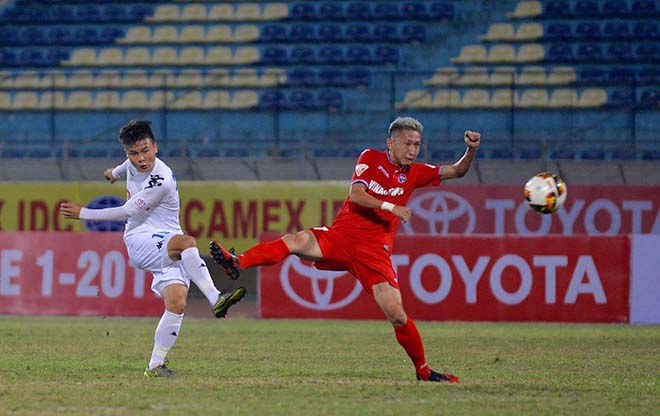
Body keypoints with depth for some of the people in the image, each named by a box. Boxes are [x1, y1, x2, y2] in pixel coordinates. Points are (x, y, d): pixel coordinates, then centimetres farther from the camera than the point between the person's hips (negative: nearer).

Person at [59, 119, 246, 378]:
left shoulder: (162, 181, -19)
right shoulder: (133, 164, 1)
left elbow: (126, 212, -12)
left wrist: (82, 213, -3)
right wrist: (116, 172, 54)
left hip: (168, 250, -3)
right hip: (139, 241, 3)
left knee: (177, 302, -22)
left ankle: (155, 366, -11)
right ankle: (216, 300, -37)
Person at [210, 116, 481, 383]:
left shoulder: (414, 173, 15)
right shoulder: (371, 158, 7)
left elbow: (456, 171, 19)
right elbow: (356, 194, -7)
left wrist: (471, 151, 2)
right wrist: (390, 207, -17)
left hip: (374, 252, 2)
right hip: (340, 237, -2)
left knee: (397, 315, -9)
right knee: (297, 241, -31)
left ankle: (423, 370, 9)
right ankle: (237, 264, -47)